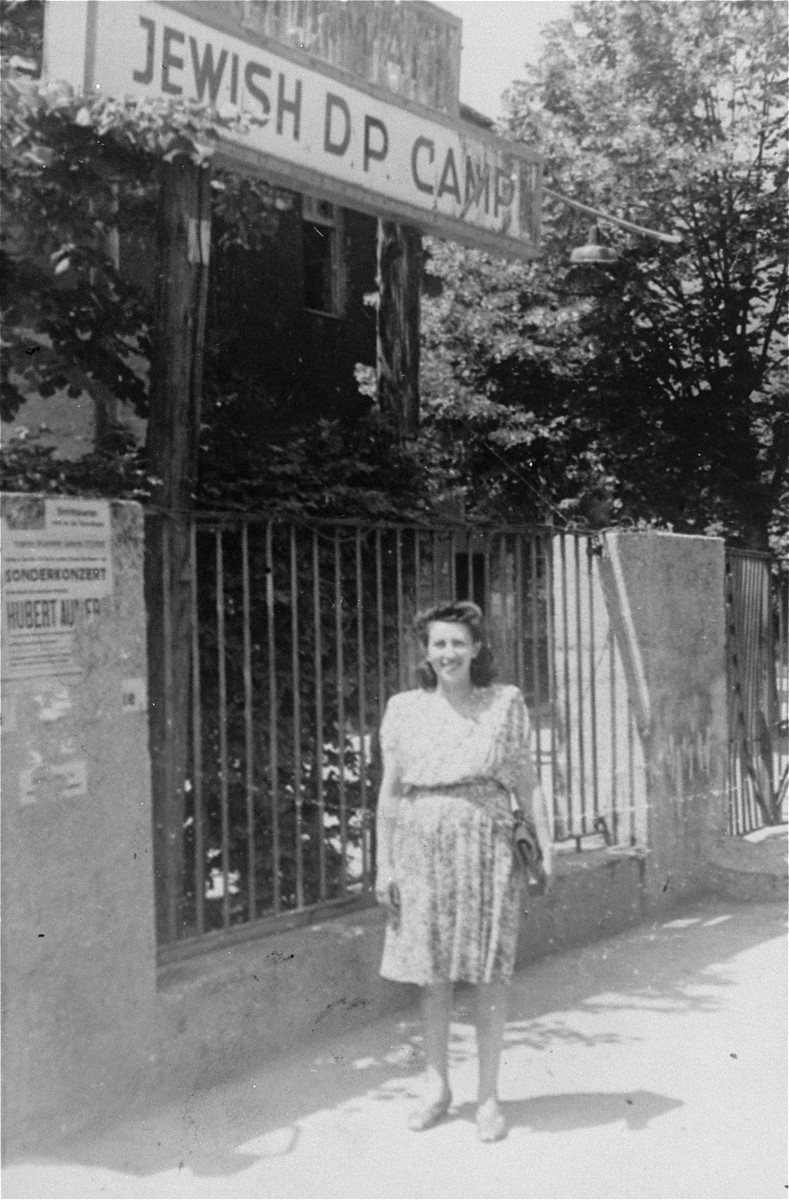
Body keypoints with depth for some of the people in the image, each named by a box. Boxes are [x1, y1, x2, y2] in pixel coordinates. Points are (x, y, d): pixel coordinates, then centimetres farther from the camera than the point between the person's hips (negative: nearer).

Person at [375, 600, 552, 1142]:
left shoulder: (505, 703, 1)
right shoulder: (405, 710, 4)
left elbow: (527, 782, 2)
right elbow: (390, 791, 6)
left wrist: (547, 847, -6)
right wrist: (384, 863, 3)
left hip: (486, 847, -1)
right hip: (423, 849, 2)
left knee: (489, 972, 3)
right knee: (432, 974, 9)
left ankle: (489, 1096, 16)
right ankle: (437, 1087, 25)